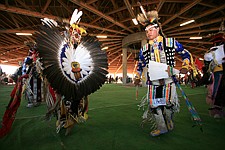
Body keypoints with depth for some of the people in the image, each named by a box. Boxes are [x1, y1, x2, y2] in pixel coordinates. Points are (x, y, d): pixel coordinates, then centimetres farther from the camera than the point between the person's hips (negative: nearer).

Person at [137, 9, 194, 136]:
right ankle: (161, 127, 21)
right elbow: (141, 65, 21)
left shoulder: (171, 42, 3)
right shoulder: (144, 49, 10)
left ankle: (169, 121, 35)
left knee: (168, 103, 5)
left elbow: (186, 54, 13)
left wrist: (185, 66, -1)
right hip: (152, 80, 2)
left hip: (168, 79, -2)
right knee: (154, 104, 1)